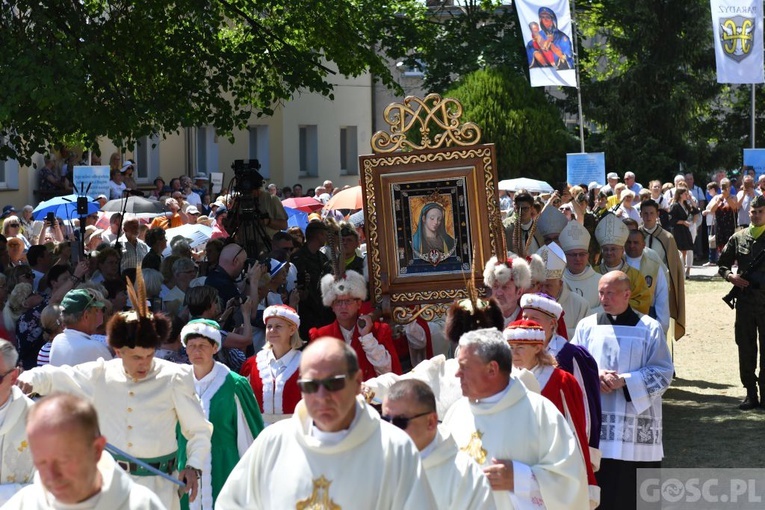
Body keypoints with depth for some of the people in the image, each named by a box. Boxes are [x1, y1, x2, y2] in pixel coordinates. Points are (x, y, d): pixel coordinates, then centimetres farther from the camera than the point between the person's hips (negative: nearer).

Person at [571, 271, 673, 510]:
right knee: (599, 489, 2)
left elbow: (663, 373, -4)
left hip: (636, 428, -2)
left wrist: (624, 381, -15)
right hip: (595, 422, 2)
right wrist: (595, 375, -14)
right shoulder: (587, 326, 8)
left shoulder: (649, 328, 0)